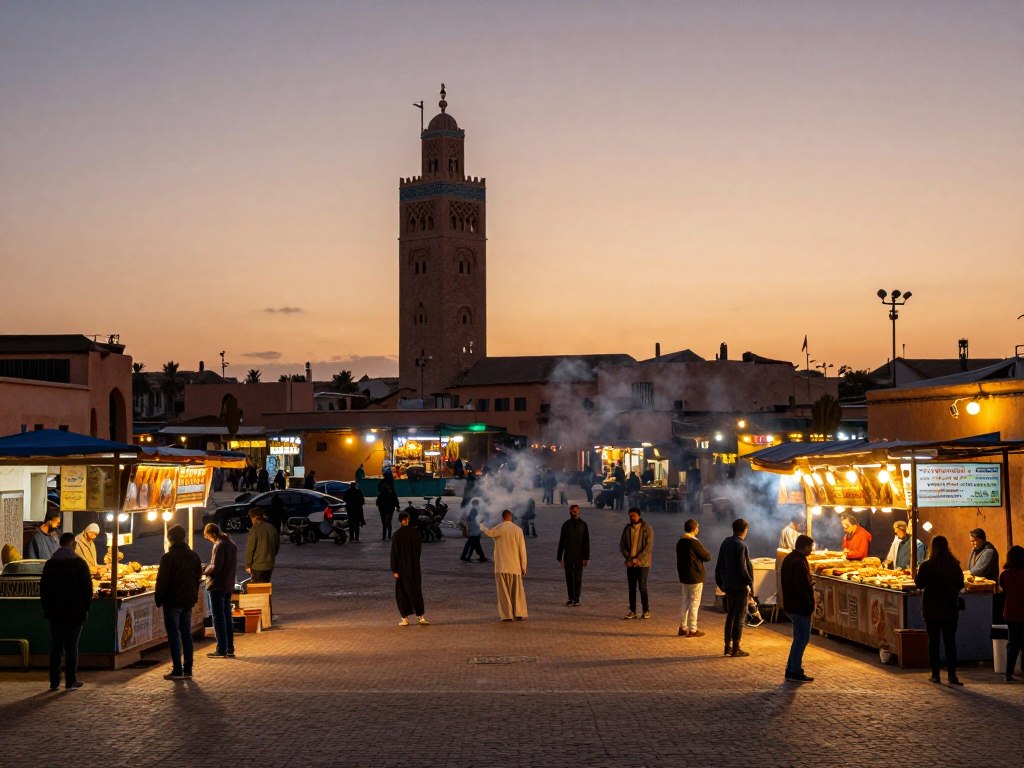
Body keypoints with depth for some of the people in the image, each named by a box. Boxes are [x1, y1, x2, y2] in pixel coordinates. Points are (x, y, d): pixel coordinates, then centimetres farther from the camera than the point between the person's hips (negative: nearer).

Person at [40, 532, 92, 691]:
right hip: (75, 612, -3)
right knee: (71, 646, 1)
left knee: (56, 646, 8)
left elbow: (43, 588, 9)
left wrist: (47, 608, 16)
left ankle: (54, 682, 8)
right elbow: (87, 588, -6)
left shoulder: (50, 564, 5)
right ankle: (71, 681, 2)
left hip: (55, 612, 3)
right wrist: (85, 607, 5)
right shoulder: (79, 563, -7)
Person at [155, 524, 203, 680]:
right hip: (188, 600, 6)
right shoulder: (194, 556, 6)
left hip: (172, 601, -6)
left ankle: (177, 670, -3)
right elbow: (198, 577, 11)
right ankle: (187, 670, 11)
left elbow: (162, 580, -14)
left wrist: (158, 599, -3)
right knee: (186, 634, 11)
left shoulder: (168, 557, -14)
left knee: (174, 635, -1)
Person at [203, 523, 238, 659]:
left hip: (217, 586, -9)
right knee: (227, 617, 13)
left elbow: (215, 568, -21)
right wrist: (208, 569, 15)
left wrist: (204, 570, -2)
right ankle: (230, 649, 15)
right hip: (229, 585, 9)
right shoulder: (231, 544, 12)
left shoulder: (219, 545, -16)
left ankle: (221, 650, -1)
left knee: (218, 618, -2)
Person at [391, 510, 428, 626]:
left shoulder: (397, 535, -13)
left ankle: (405, 618, 6)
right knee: (416, 590, 11)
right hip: (415, 567, 3)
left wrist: (394, 570, -7)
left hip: (402, 568, -3)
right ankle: (420, 616, 6)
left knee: (402, 592, 7)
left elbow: (394, 554, -12)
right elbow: (419, 549, 6)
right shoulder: (416, 533, -3)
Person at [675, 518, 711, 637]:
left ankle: (683, 628, 18)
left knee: (685, 602, 15)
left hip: (684, 576, 8)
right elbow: (707, 557, -12)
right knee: (694, 603, -1)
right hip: (695, 577, -8)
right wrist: (704, 550, 6)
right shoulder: (694, 542, -19)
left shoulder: (680, 542, 7)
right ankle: (692, 630, 1)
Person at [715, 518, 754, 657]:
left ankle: (728, 646, 17)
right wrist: (750, 583, -9)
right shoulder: (741, 545, -16)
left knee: (730, 615, 15)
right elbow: (743, 568, -19)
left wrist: (721, 582, 19)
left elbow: (720, 565, 12)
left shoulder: (725, 543, 7)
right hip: (740, 586, -7)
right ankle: (736, 648, 2)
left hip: (728, 585, 7)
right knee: (739, 617, 0)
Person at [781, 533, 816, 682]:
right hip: (800, 607, -10)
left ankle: (791, 669, 21)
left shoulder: (788, 559, 11)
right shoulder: (799, 563, -21)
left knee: (799, 638, 18)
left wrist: (810, 585, 15)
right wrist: (811, 606, -14)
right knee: (802, 638, -2)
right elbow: (803, 588, -23)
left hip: (790, 605, 10)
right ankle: (795, 672, 2)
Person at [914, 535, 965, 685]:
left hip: (931, 609, -1)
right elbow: (960, 585, 3)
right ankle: (952, 675, 1)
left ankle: (935, 674, 9)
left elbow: (919, 584, -5)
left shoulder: (926, 566, -13)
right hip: (950, 609, 1)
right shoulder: (954, 566, -6)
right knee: (950, 642, 6)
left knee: (933, 641, 8)